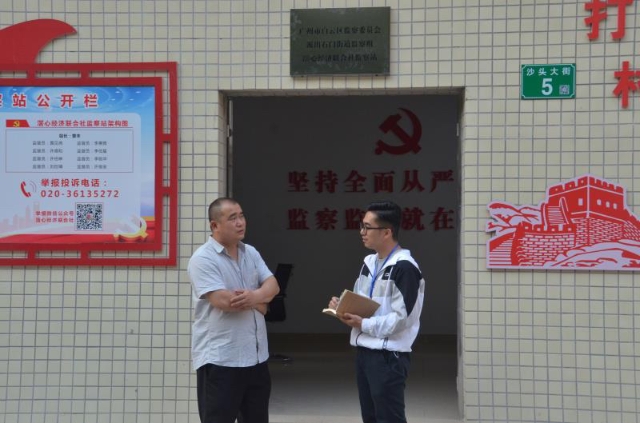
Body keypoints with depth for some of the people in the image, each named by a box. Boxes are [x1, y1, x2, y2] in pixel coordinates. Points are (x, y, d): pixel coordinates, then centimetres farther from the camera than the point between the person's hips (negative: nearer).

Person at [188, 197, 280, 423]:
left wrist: (255, 296, -20)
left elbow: (272, 286, 3)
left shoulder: (251, 253, 12)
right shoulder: (203, 259, -13)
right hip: (219, 359, -8)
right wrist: (259, 303, -7)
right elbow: (222, 300, -23)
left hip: (256, 356, 8)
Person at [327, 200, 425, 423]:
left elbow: (402, 318, -20)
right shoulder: (369, 262, 13)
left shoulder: (404, 267, -16)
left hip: (389, 356, -9)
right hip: (364, 351, 9)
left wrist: (363, 324, -19)